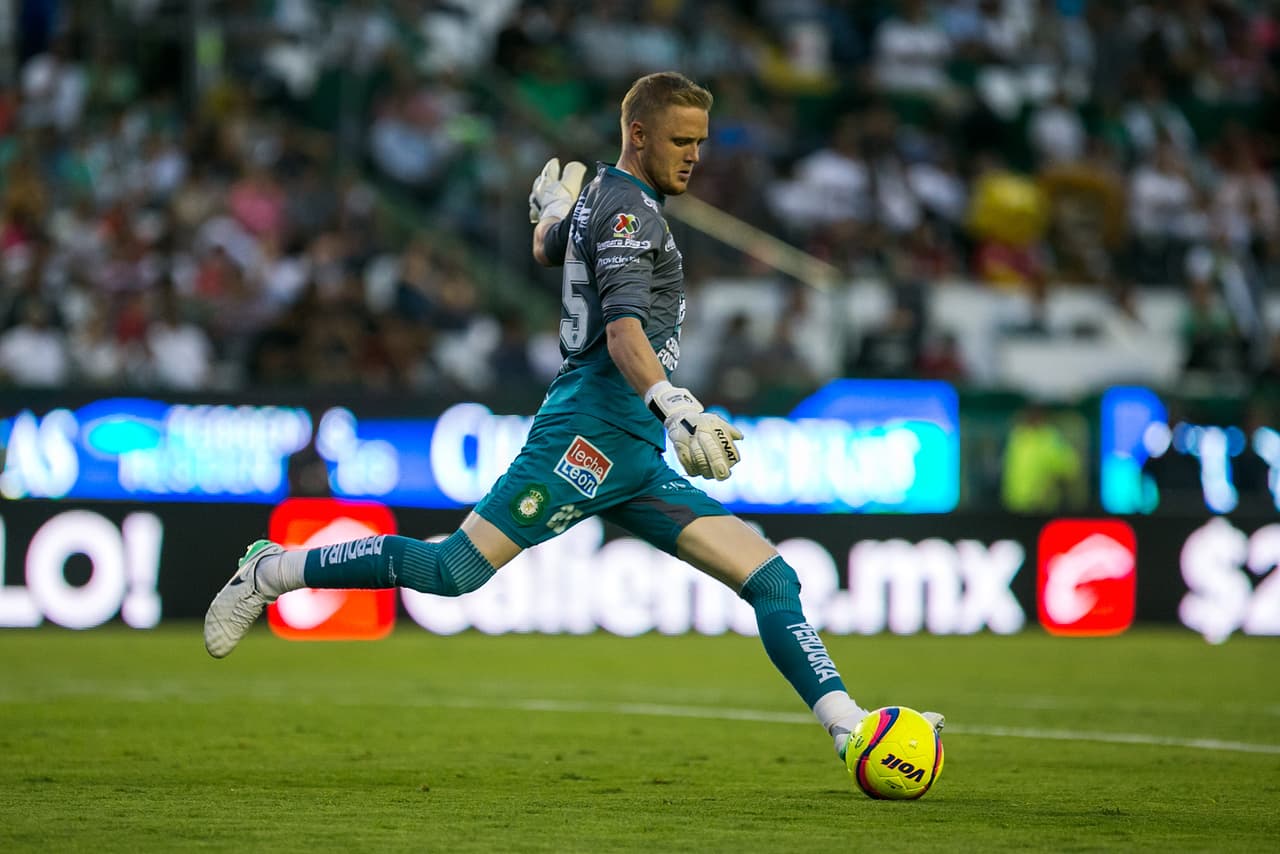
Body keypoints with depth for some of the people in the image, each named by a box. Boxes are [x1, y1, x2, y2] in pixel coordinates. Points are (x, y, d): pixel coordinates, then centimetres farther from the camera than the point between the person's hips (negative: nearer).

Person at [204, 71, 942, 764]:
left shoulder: (600, 197, 22)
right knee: (456, 571, -13)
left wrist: (551, 211, 67)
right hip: (593, 429, -10)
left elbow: (548, 251, 45)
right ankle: (273, 573, 2)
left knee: (770, 576, -1)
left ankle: (850, 727, -6)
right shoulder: (627, 208, -8)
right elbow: (624, 330, -24)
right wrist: (672, 405, -40)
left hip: (635, 459, 10)